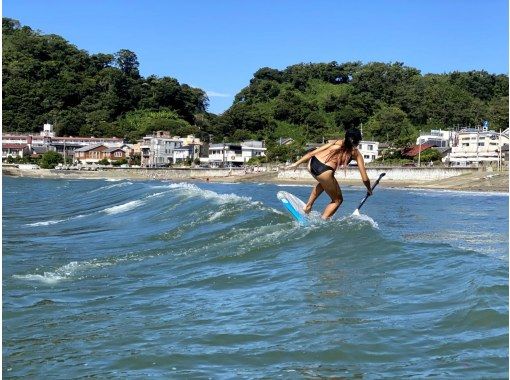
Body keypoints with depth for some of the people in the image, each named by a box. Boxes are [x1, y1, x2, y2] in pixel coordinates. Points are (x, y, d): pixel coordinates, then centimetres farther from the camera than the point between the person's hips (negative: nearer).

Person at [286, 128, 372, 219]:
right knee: (337, 200, 20)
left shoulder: (337, 143, 24)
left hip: (312, 164, 5)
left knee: (324, 182, 39)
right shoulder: (356, 153, 14)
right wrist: (369, 190, 33)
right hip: (324, 171, -5)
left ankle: (308, 205, 34)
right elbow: (365, 179, 14)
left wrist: (297, 163, 23)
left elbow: (312, 153, 19)